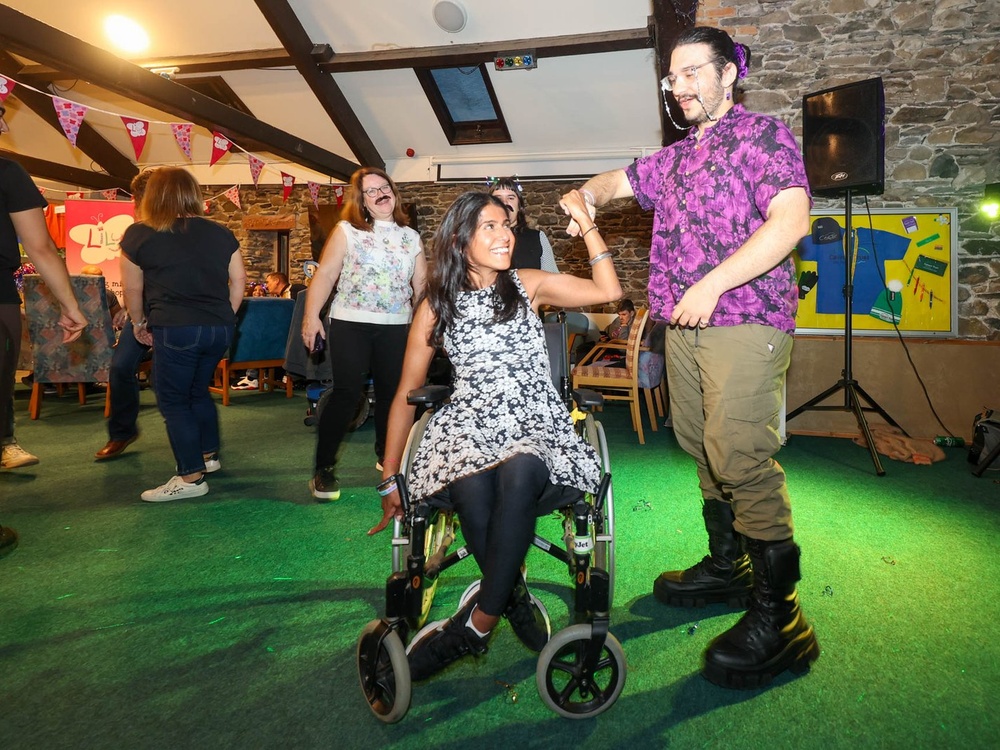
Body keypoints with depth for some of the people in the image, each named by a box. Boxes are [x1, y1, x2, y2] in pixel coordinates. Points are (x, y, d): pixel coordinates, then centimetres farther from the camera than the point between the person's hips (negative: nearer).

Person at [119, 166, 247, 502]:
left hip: (175, 329, -5)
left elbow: (133, 289, 5)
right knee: (198, 391, 23)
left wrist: (139, 323, 20)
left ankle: (191, 477, 6)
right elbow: (239, 280, 9)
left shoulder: (139, 234, -1)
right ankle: (209, 455, 33)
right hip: (219, 328, 5)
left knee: (173, 401, 6)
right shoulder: (220, 233, 8)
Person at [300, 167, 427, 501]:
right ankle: (323, 468, 3)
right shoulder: (347, 231, 0)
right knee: (346, 393, -6)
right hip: (351, 324, -4)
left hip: (397, 327, 4)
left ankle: (387, 456, 28)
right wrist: (311, 316, -13)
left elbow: (421, 283, 14)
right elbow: (325, 275, -5)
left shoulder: (411, 237, 12)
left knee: (392, 391, 8)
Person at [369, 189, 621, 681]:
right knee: (471, 484, -37)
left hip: (537, 424, 0)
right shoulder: (437, 306, 11)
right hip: (470, 424, 0)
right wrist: (389, 480, 11)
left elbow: (609, 291, 8)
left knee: (520, 470, -36)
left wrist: (585, 222, 3)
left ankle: (477, 622, -25)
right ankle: (514, 595, -15)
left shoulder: (528, 286, 13)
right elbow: (407, 393, 12)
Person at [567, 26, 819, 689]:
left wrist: (713, 284, -19)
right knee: (703, 450, 11)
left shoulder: (764, 135, 2)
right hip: (684, 328, 8)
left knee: (741, 457, -15)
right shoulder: (675, 158, 23)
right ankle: (726, 567, 26)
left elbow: (790, 219, -12)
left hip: (745, 321, -7)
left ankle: (778, 617, -6)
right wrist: (587, 197, 9)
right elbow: (615, 181, 34)